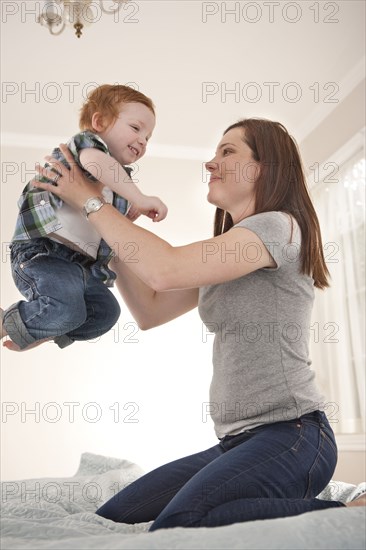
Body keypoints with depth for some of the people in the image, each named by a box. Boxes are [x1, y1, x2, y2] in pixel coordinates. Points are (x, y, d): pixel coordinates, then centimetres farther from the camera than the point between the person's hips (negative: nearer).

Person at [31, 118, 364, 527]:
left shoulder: (278, 226, -10)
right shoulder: (223, 253, 19)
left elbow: (165, 270, -22)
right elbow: (150, 312, 16)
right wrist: (111, 235, 13)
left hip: (290, 434, -9)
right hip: (237, 441, 9)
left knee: (175, 524, -31)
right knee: (111, 518, 3)